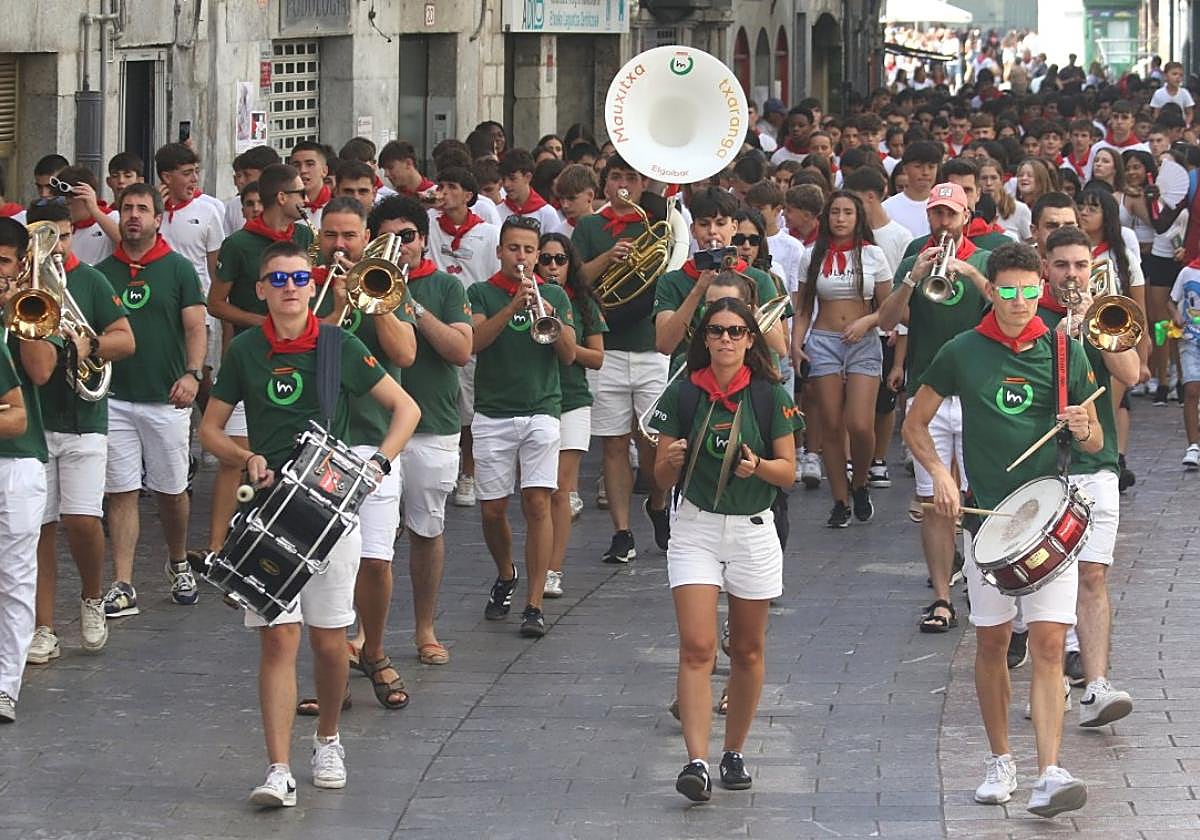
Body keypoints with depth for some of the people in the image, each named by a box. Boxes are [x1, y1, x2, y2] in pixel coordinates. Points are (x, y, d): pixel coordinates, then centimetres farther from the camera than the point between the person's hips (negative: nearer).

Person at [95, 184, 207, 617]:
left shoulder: (178, 269, 2)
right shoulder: (103, 272, 8)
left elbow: (195, 326, -4)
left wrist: (192, 373, -19)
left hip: (166, 398, -1)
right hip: (115, 398, 1)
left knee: (172, 491, 8)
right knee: (121, 492, -2)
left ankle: (178, 564, 32)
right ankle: (122, 586, -3)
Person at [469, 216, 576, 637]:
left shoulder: (554, 295, 11)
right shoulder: (482, 294, 6)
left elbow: (568, 355, 2)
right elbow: (474, 342, -11)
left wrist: (551, 319, -16)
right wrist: (513, 307, -22)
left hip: (541, 411, 0)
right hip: (492, 415, 0)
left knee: (538, 503, -10)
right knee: (493, 509, 2)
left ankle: (534, 604, -10)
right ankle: (505, 577, 31)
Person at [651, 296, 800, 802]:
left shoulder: (770, 395, -1)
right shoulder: (683, 394, 0)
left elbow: (788, 472, 0)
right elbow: (662, 478, 2)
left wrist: (758, 466, -20)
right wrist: (671, 460, -20)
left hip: (752, 531, 1)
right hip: (695, 528, -1)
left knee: (747, 650, 9)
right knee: (697, 647, -12)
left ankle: (734, 754, 24)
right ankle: (696, 761, -18)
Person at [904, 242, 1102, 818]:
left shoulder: (1065, 353, 2)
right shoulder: (962, 353, 1)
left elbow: (1095, 443, 10)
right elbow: (915, 424, 11)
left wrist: (1083, 430, -13)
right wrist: (940, 474, -5)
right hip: (986, 514, 1)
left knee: (1048, 643, -10)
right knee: (991, 641, 8)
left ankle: (1049, 775, -16)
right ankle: (1000, 762, 24)